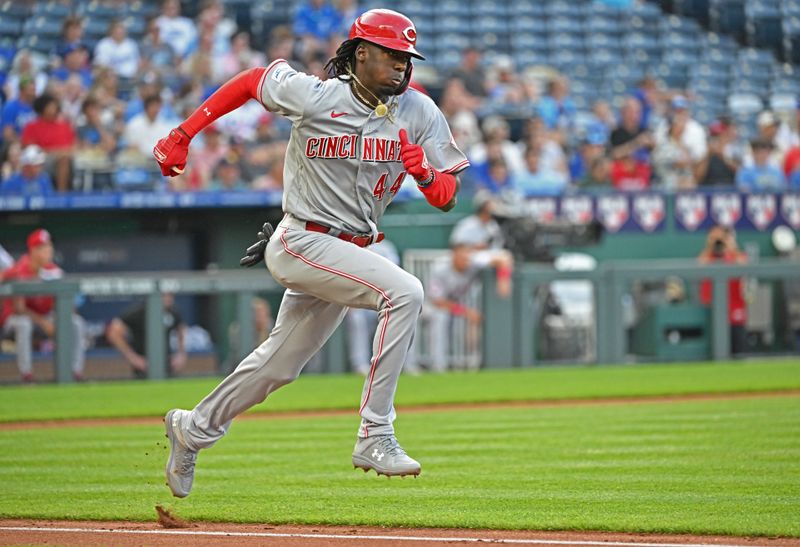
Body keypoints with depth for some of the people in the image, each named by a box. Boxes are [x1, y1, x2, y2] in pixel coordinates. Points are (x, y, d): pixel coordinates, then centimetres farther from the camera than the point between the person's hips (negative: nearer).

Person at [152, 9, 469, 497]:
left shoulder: (419, 113, -1)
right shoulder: (315, 96, -12)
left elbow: (446, 199, -1)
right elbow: (252, 80, 4)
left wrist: (426, 174, -24)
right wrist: (182, 136, 5)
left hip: (351, 253, 7)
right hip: (303, 243, -6)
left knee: (279, 363, 19)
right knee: (404, 293, -27)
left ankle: (194, 429, 41)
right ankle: (375, 437, -26)